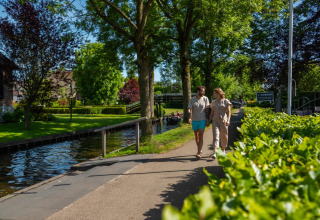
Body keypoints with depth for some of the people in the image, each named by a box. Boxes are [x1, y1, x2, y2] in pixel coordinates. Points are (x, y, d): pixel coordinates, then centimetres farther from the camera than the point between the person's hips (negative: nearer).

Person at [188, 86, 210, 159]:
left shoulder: (205, 99, -2)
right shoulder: (192, 99, -2)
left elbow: (207, 110, 0)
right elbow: (189, 109, -8)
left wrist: (208, 120, -3)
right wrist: (189, 118, -24)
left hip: (202, 120, -2)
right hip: (194, 121, 2)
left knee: (200, 136, -11)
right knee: (196, 136, 14)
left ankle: (199, 153, -14)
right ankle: (200, 150, 33)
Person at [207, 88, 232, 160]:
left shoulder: (226, 101, 1)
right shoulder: (213, 102, 12)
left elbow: (229, 112, -5)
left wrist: (228, 120, -18)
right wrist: (209, 121, 6)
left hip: (223, 121, -1)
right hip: (215, 121, 2)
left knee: (224, 136, 8)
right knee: (215, 136, -13)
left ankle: (223, 151, 29)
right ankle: (214, 153, -23)